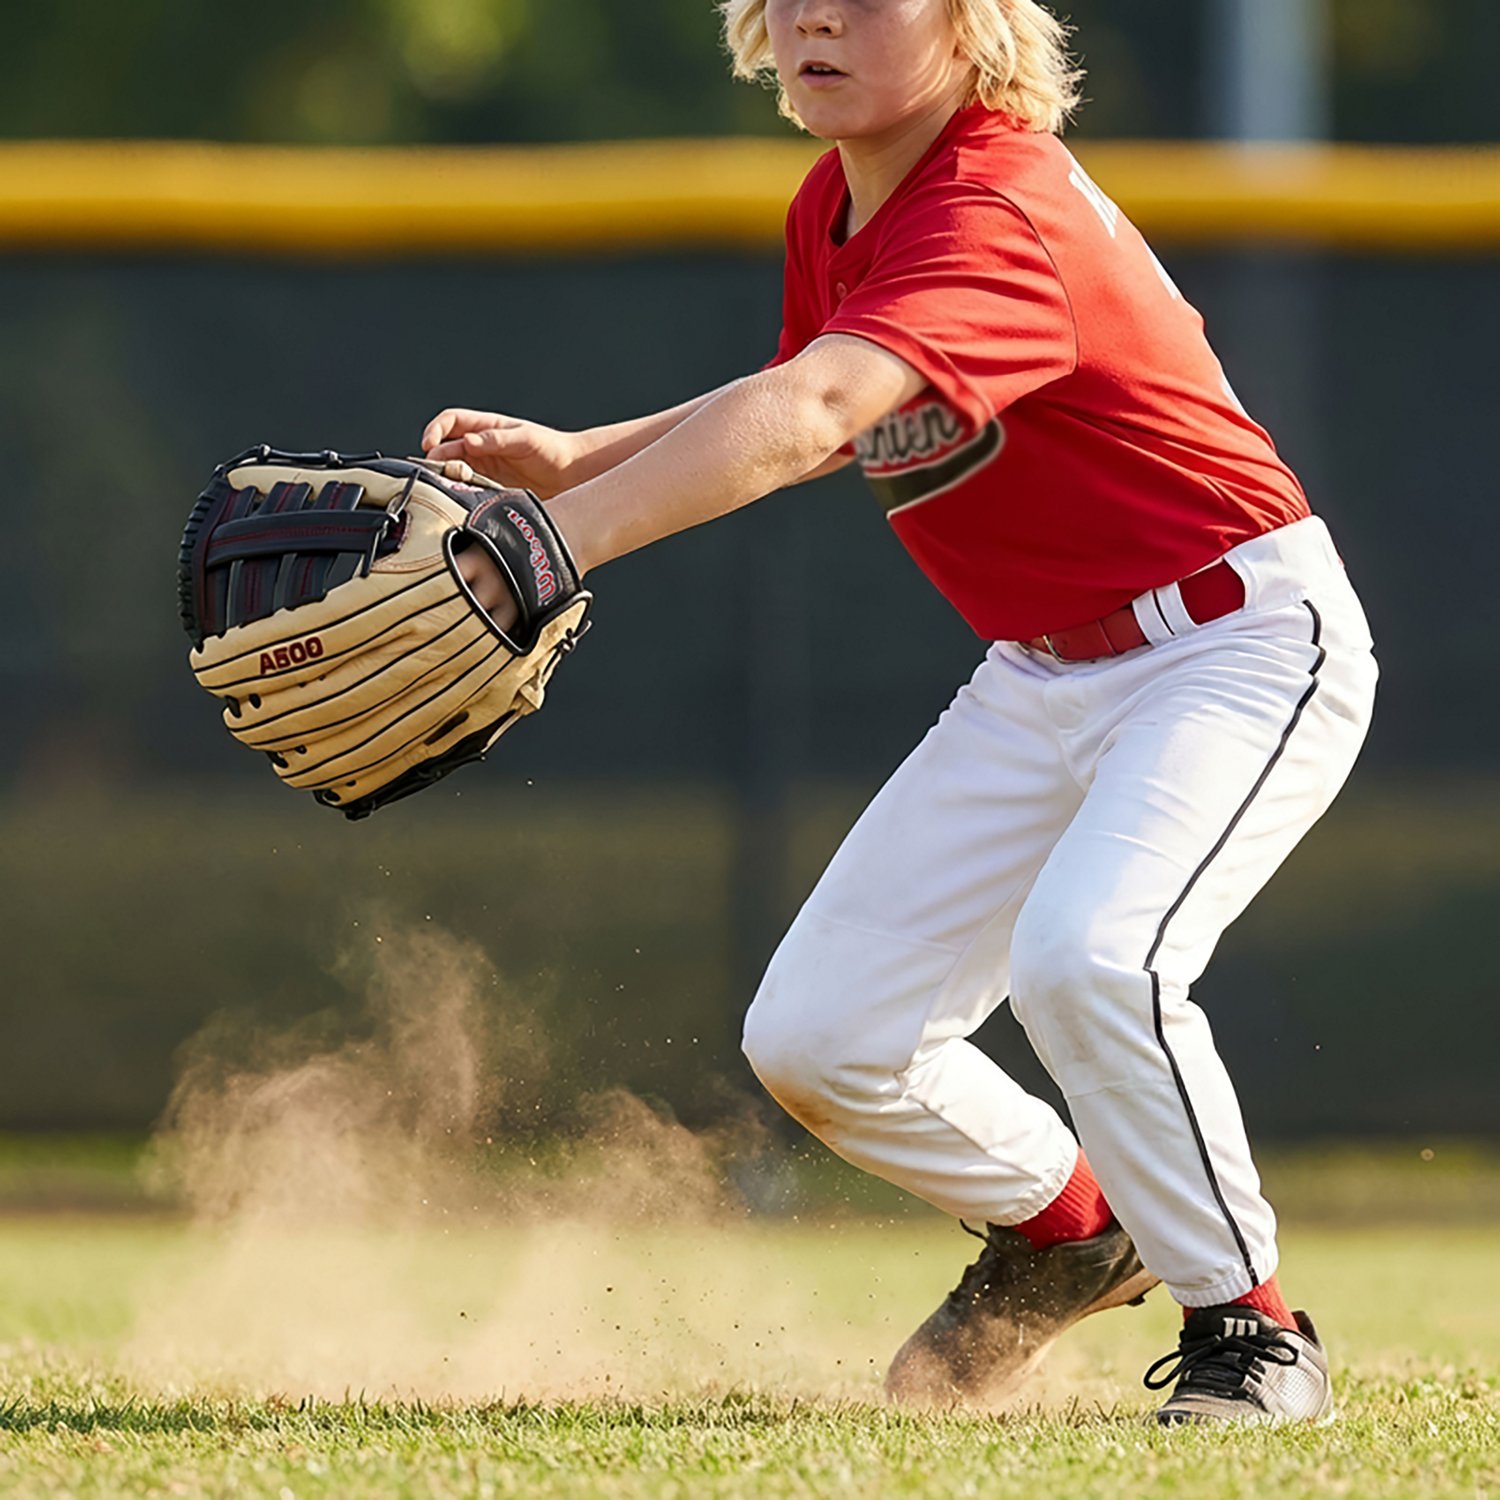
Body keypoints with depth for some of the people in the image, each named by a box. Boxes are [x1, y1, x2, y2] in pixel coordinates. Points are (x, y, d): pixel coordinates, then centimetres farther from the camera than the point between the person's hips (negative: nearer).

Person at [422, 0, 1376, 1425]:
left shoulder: (996, 217, -29)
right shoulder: (832, 210, 0)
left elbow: (808, 421, -45)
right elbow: (813, 411, 18)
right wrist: (572, 457, 0)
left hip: (1243, 645, -9)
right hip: (1043, 677, 9)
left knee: (1084, 957, -35)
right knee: (813, 1039, 2)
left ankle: (1249, 1331, -13)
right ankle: (1063, 1224, 31)